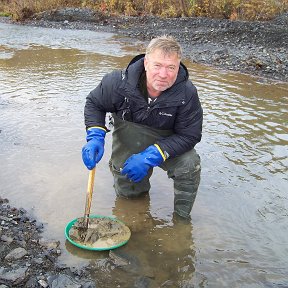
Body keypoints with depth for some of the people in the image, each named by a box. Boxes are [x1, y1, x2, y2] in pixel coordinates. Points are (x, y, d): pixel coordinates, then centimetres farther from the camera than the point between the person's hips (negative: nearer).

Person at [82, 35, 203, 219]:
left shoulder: (187, 93, -29)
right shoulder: (120, 81, -25)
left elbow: (189, 135, -23)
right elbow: (94, 103, -7)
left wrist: (150, 156, -33)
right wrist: (95, 137, -25)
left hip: (166, 140, -1)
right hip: (129, 135, 2)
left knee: (189, 164, -29)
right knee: (127, 192, 9)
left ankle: (182, 217, -3)